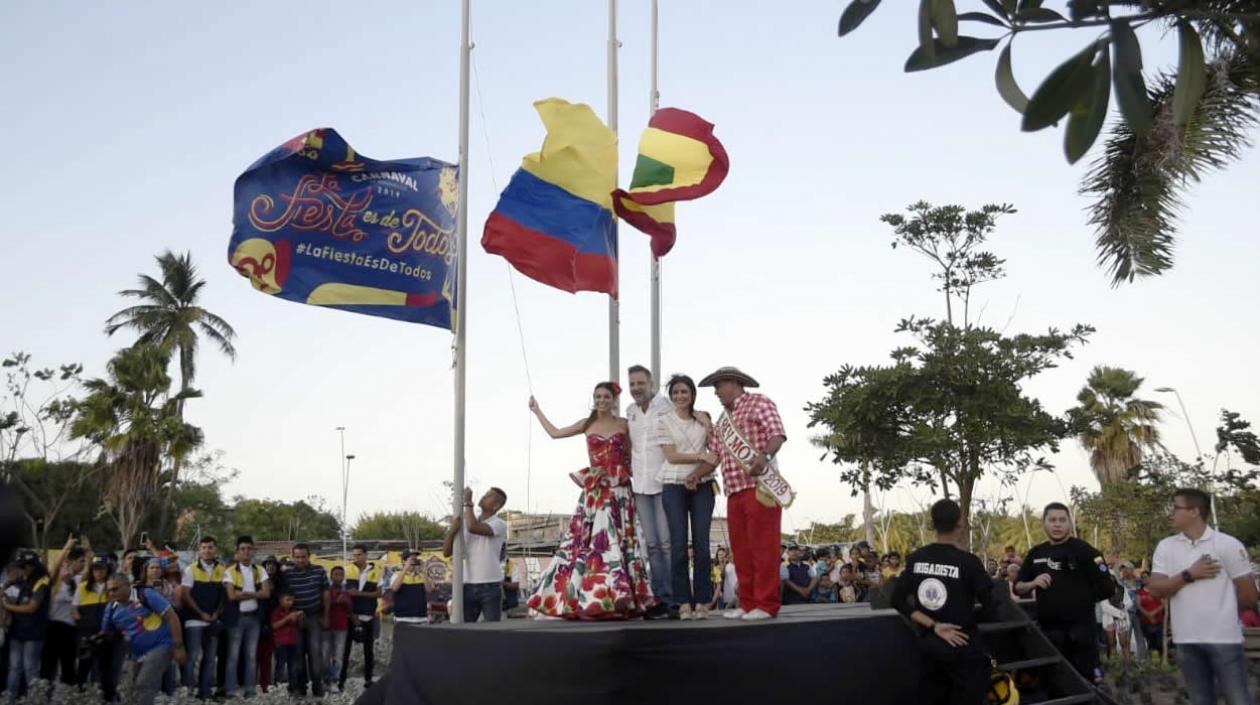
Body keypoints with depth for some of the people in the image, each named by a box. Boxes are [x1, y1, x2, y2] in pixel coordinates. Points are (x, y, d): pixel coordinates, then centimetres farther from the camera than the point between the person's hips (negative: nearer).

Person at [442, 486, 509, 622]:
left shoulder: (499, 524, -5)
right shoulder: (465, 523, 10)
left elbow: (473, 527, -25)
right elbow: (446, 552, 6)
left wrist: (468, 502, -14)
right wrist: (452, 531, -12)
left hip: (491, 586, -4)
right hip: (468, 586, 5)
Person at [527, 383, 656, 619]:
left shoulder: (624, 424, 7)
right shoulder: (587, 425, 11)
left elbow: (632, 455, 12)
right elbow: (555, 432, 19)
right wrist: (537, 411, 25)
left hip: (619, 491, -1)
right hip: (594, 491, 1)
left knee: (615, 540, -4)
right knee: (587, 540, -2)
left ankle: (617, 598, -4)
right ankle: (586, 598, 1)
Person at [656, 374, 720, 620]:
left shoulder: (703, 418, 10)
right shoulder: (663, 420, 3)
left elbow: (715, 450, 8)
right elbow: (671, 455, -4)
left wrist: (707, 425, -4)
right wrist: (701, 456, -13)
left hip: (702, 485, 2)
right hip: (674, 486, -2)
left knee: (701, 544, -1)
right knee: (679, 545, -2)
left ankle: (702, 602, 5)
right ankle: (683, 602, 3)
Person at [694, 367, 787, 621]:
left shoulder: (759, 403, 3)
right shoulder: (722, 421, 25)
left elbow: (778, 434, -11)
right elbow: (714, 454, 19)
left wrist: (765, 456, -30)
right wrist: (697, 474, 0)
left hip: (759, 487, -8)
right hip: (734, 491, 8)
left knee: (763, 546, -7)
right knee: (741, 549, 9)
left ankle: (766, 605, -5)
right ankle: (748, 603, 15)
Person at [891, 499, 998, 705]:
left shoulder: (915, 559, -1)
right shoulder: (968, 561, -14)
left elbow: (898, 600, -3)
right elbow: (990, 609, -12)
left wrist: (933, 626, -6)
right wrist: (968, 617, 9)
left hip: (928, 645, 5)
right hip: (962, 646, -5)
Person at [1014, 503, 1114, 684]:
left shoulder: (1084, 551, -5)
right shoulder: (1036, 553, 11)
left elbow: (1106, 589, -8)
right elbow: (1018, 587, 16)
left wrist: (1081, 599, 0)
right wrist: (1033, 584, -4)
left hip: (1079, 630, -5)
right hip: (1047, 631, 5)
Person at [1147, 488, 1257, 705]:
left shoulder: (1228, 544, -5)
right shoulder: (1166, 547, 6)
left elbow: (1249, 596, -2)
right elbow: (1156, 589, -2)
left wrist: (1219, 610, 9)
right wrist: (1189, 575, -12)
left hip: (1224, 637, -4)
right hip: (1186, 638, 4)